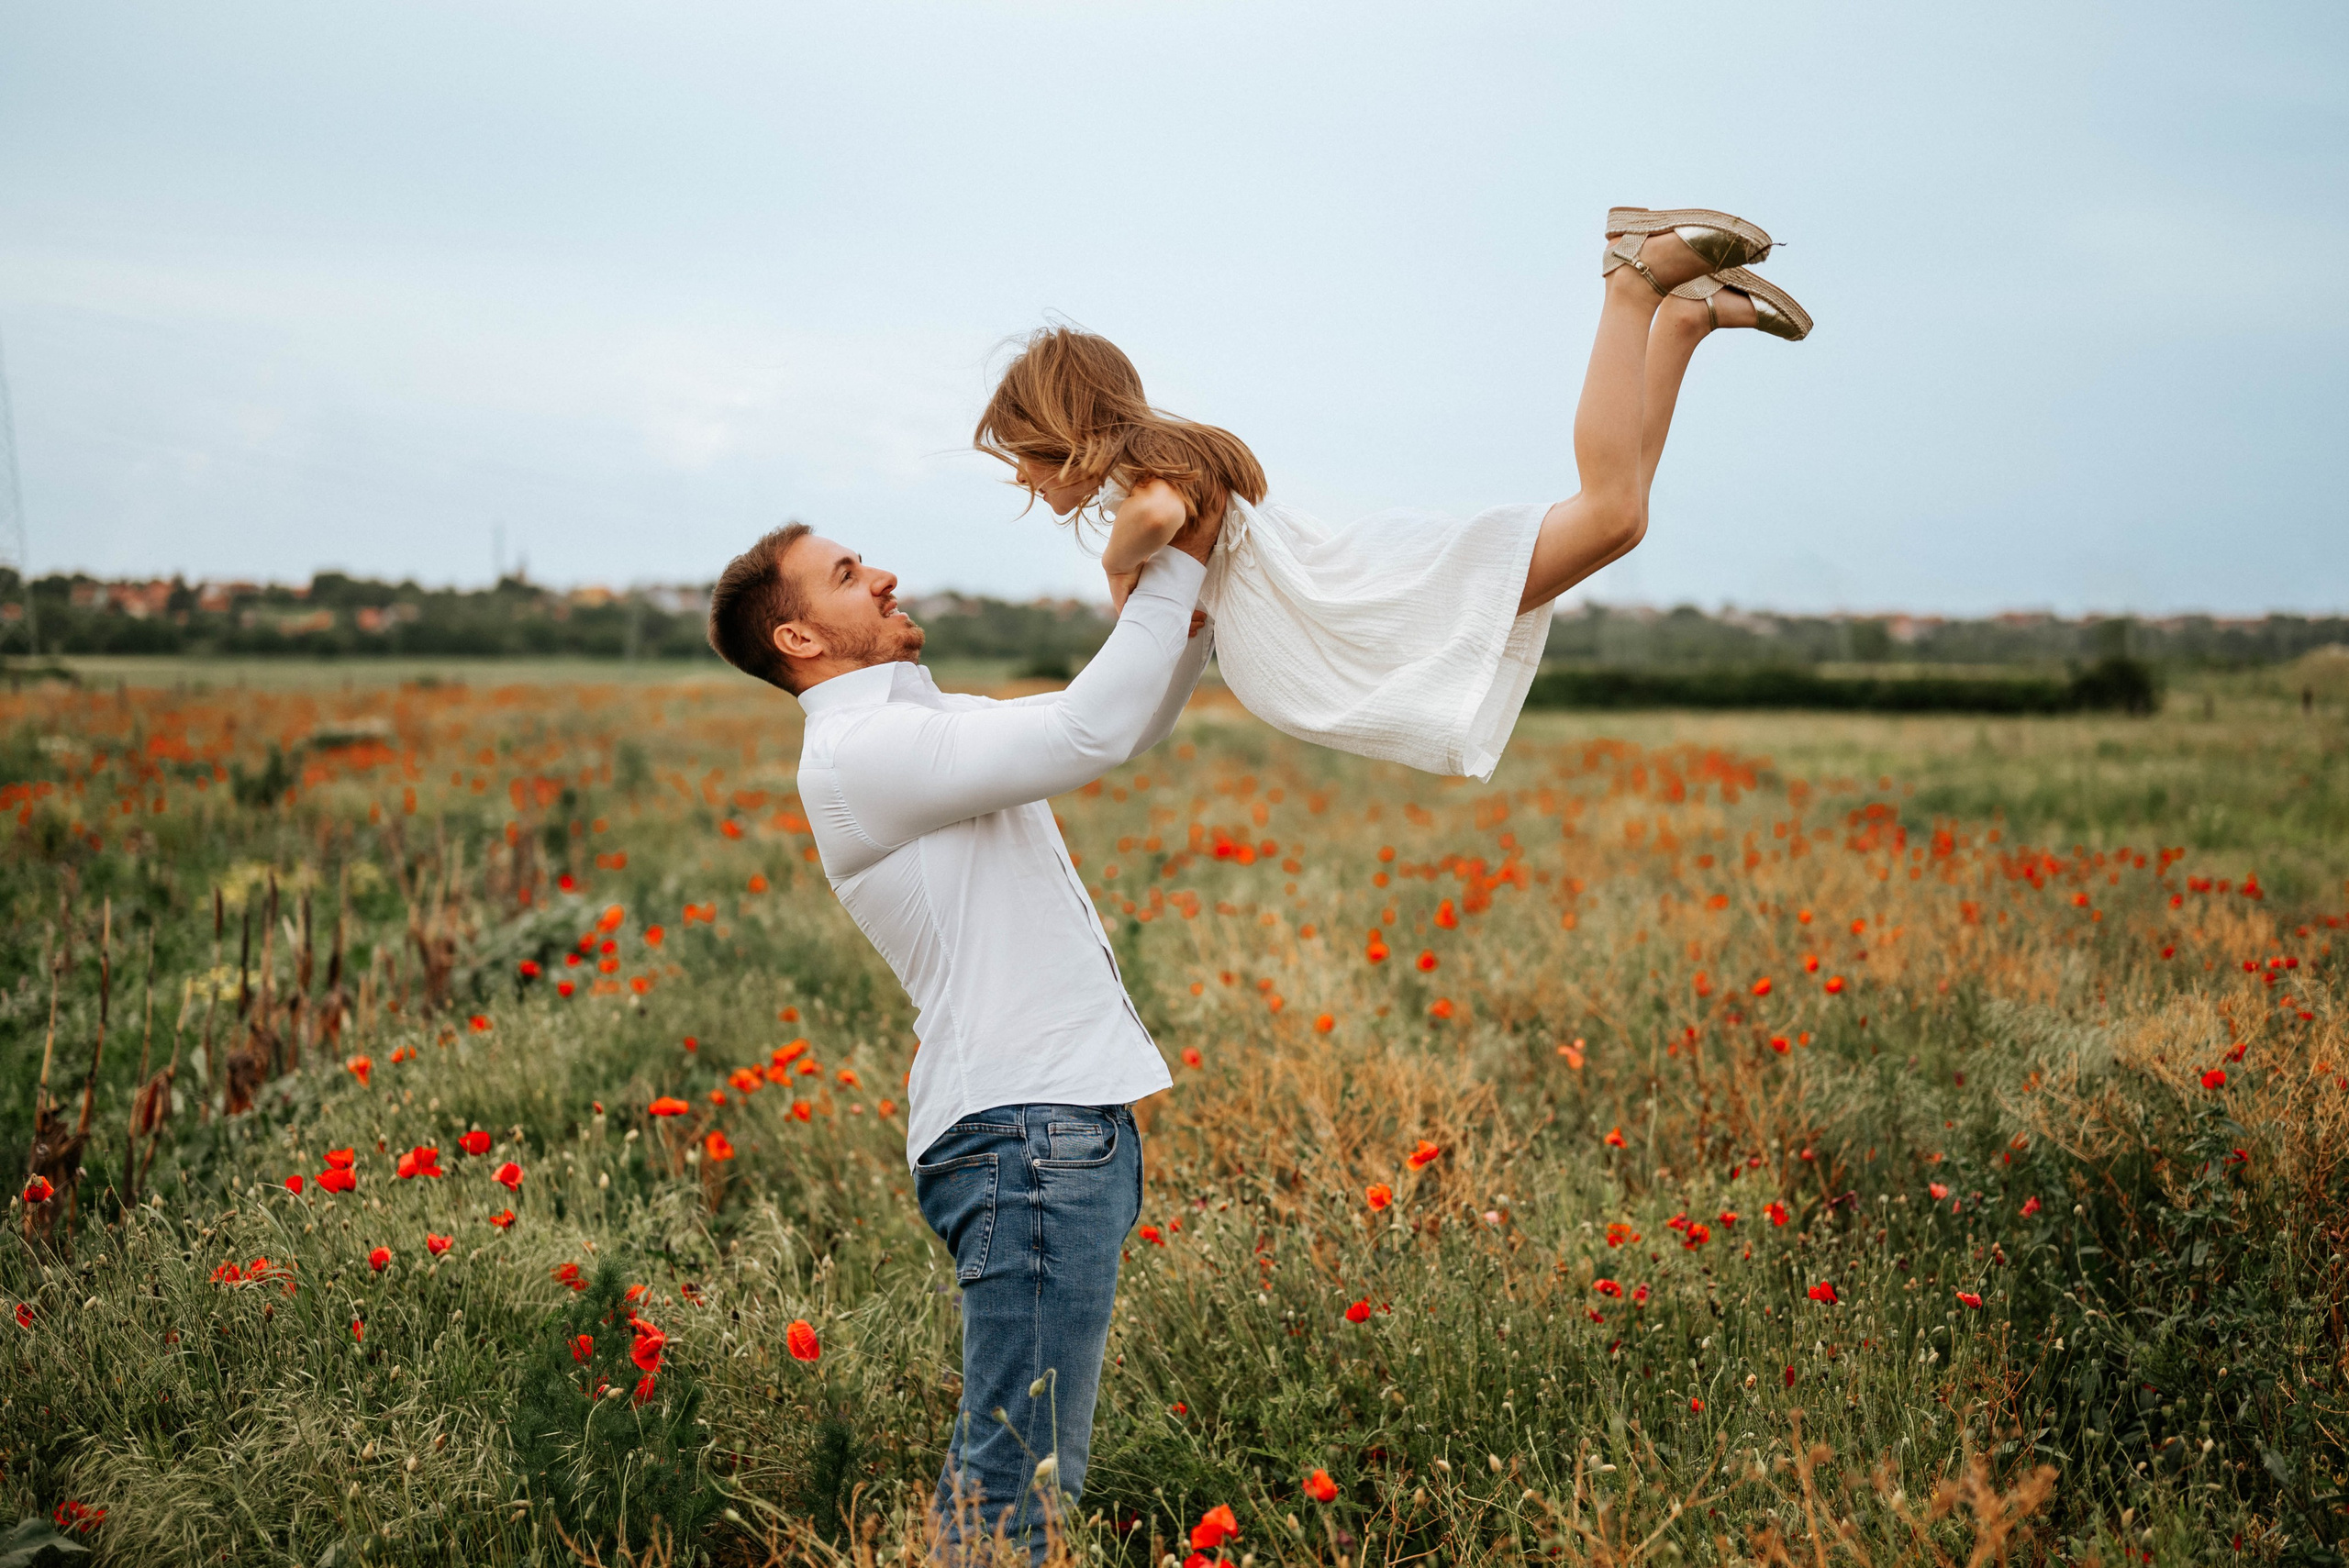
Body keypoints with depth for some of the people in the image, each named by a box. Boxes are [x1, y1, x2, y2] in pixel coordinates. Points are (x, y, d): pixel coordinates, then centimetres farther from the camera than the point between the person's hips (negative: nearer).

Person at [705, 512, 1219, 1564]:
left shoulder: (929, 722, 20)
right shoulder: (857, 748, -11)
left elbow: (1128, 727, 25)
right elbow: (1090, 735, -19)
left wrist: (1193, 616, 7)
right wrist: (1177, 568, -10)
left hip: (1059, 1118, 10)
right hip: (1026, 1128, -10)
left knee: (1004, 1457, 14)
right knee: (1024, 1475, -10)